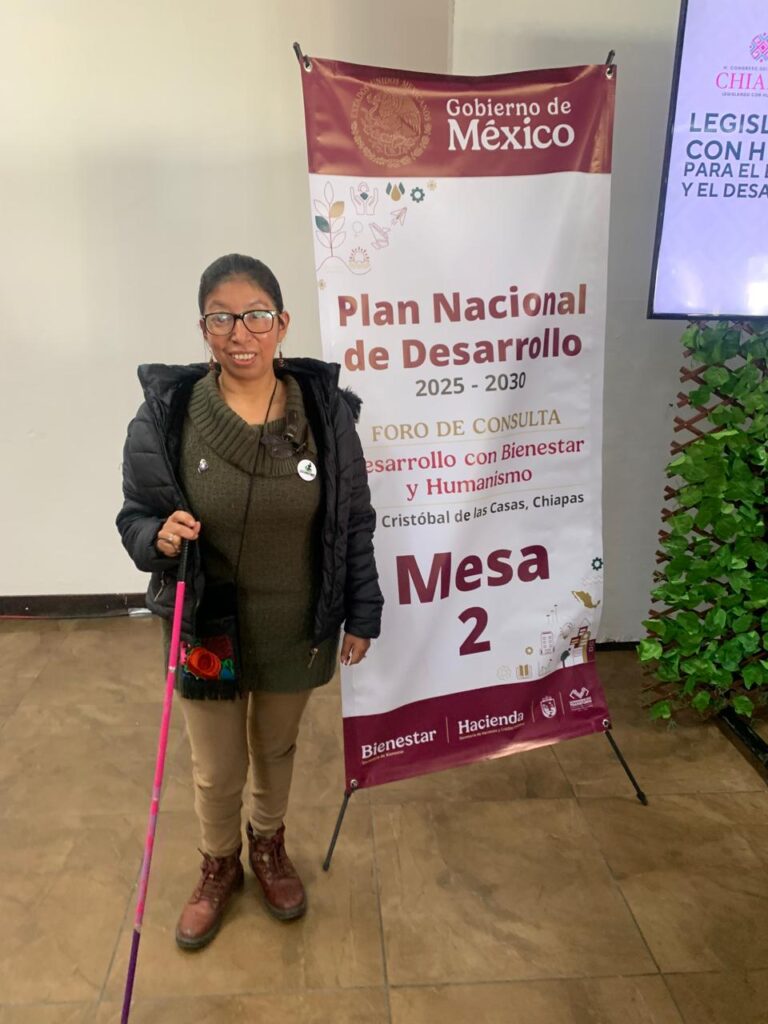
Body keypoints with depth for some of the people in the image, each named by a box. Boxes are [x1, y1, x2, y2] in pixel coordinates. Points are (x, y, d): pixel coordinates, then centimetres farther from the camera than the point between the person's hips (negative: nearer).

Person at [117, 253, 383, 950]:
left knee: (277, 747, 24)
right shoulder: (167, 413, -14)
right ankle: (219, 868, 48)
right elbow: (135, 516, -3)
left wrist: (361, 614, 1)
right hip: (206, 628, -1)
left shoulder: (325, 410, -11)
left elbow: (355, 523, -2)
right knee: (217, 770, 16)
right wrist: (160, 536, -26)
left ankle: (269, 846, 54)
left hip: (297, 630, 1)